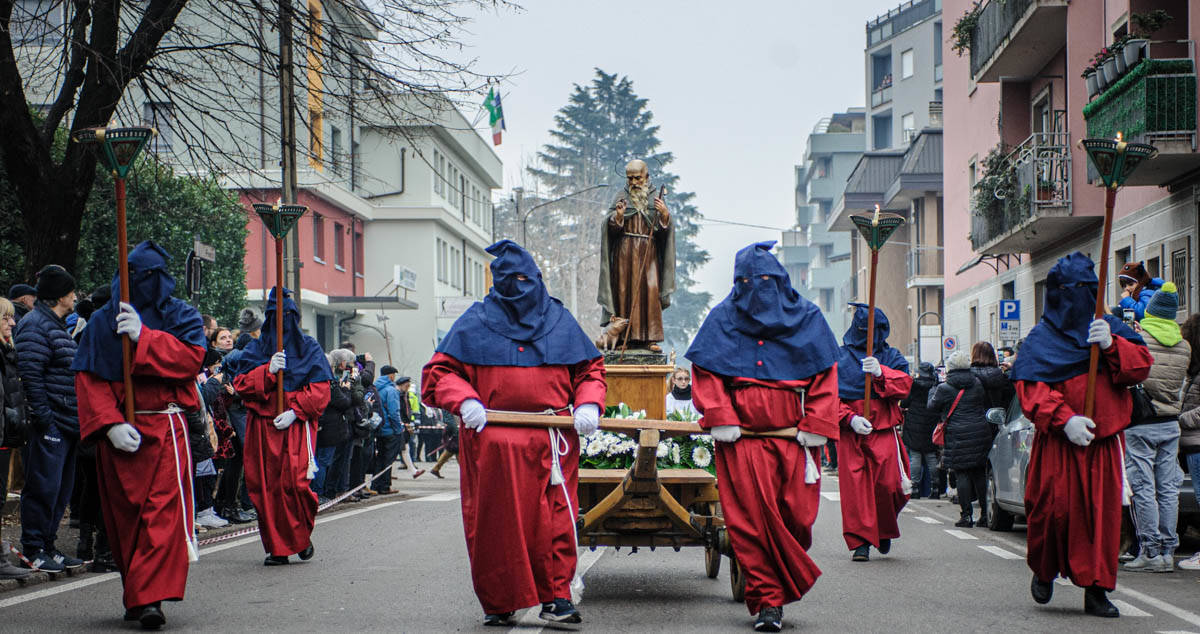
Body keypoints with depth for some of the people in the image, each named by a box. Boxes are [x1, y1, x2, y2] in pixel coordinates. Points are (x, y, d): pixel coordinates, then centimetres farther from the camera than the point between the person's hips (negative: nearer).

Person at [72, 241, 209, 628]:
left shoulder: (180, 316, 8)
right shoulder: (103, 321, 11)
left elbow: (192, 358, -10)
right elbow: (88, 378, 2)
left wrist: (143, 336, -18)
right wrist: (110, 423, -12)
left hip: (165, 427, -2)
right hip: (118, 432, 2)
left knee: (163, 511, -14)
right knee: (123, 515, 4)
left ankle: (150, 596, -20)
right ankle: (137, 594, 15)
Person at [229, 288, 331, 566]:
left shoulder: (309, 348, 10)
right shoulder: (256, 348, 14)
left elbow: (320, 389, 1)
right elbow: (240, 383, 4)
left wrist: (295, 411, -11)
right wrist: (268, 370, -10)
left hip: (297, 425, -2)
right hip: (263, 426, 2)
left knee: (295, 483, -15)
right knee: (266, 486, -3)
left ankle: (302, 537, 9)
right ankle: (277, 549, 4)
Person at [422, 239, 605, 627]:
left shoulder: (559, 320, 13)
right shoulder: (476, 322, 8)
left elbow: (589, 368, 16)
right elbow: (440, 372, 7)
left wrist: (588, 405, -3)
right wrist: (463, 401, -12)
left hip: (552, 442, 1)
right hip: (493, 442, -1)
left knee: (555, 520, -6)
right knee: (495, 522, 1)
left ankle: (556, 598, 1)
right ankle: (498, 604, 12)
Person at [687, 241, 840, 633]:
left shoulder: (806, 318, 12)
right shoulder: (722, 320, 11)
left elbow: (825, 376, 9)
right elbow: (705, 373, 7)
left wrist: (814, 426, -2)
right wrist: (721, 419, -6)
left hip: (793, 435, 1)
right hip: (741, 438, 0)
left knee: (796, 513, -5)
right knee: (752, 517, -7)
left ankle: (780, 586, 19)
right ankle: (768, 601, -1)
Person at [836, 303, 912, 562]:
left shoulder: (890, 356, 14)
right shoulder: (839, 357, 10)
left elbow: (904, 385, -2)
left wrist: (881, 373, -20)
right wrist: (850, 418, -12)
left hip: (883, 431, 0)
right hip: (849, 433, 0)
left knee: (888, 484, -7)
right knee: (855, 486, -6)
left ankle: (885, 531, 21)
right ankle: (861, 543, 0)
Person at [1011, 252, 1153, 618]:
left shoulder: (1111, 328, 13)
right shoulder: (1040, 339, 4)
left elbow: (1140, 368, 4)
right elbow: (1029, 388, -6)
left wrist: (1111, 345, -14)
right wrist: (1064, 419, -19)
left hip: (1103, 440, 2)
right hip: (1057, 442, -2)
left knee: (1103, 512, -2)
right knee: (1054, 508, -8)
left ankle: (1096, 590, 6)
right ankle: (1044, 571, 19)